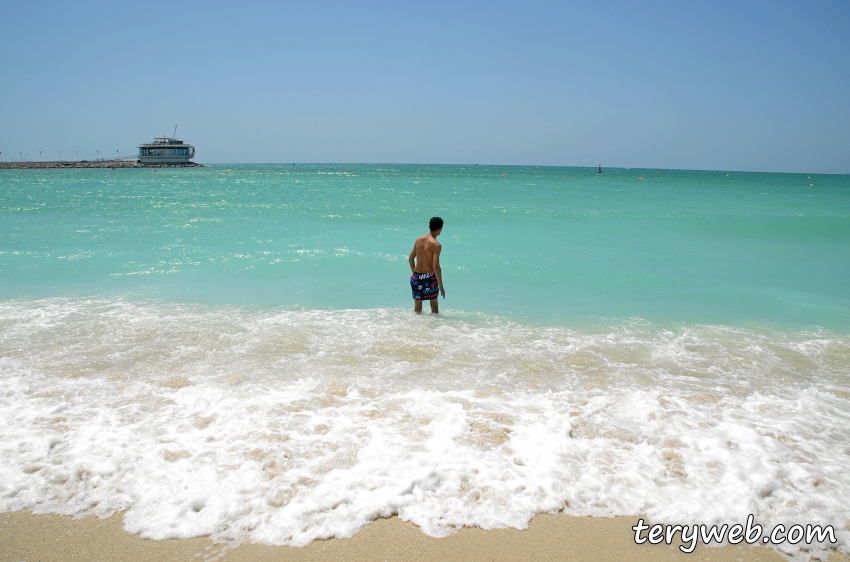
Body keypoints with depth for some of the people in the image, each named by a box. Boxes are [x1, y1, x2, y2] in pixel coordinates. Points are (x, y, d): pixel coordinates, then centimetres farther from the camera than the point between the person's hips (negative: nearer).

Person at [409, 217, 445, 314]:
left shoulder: (419, 240, 4)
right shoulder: (436, 245, -15)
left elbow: (410, 259, 12)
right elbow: (436, 266, -22)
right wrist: (441, 286, -17)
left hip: (416, 277, 5)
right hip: (429, 277, -5)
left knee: (417, 306, 13)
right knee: (434, 303, 16)